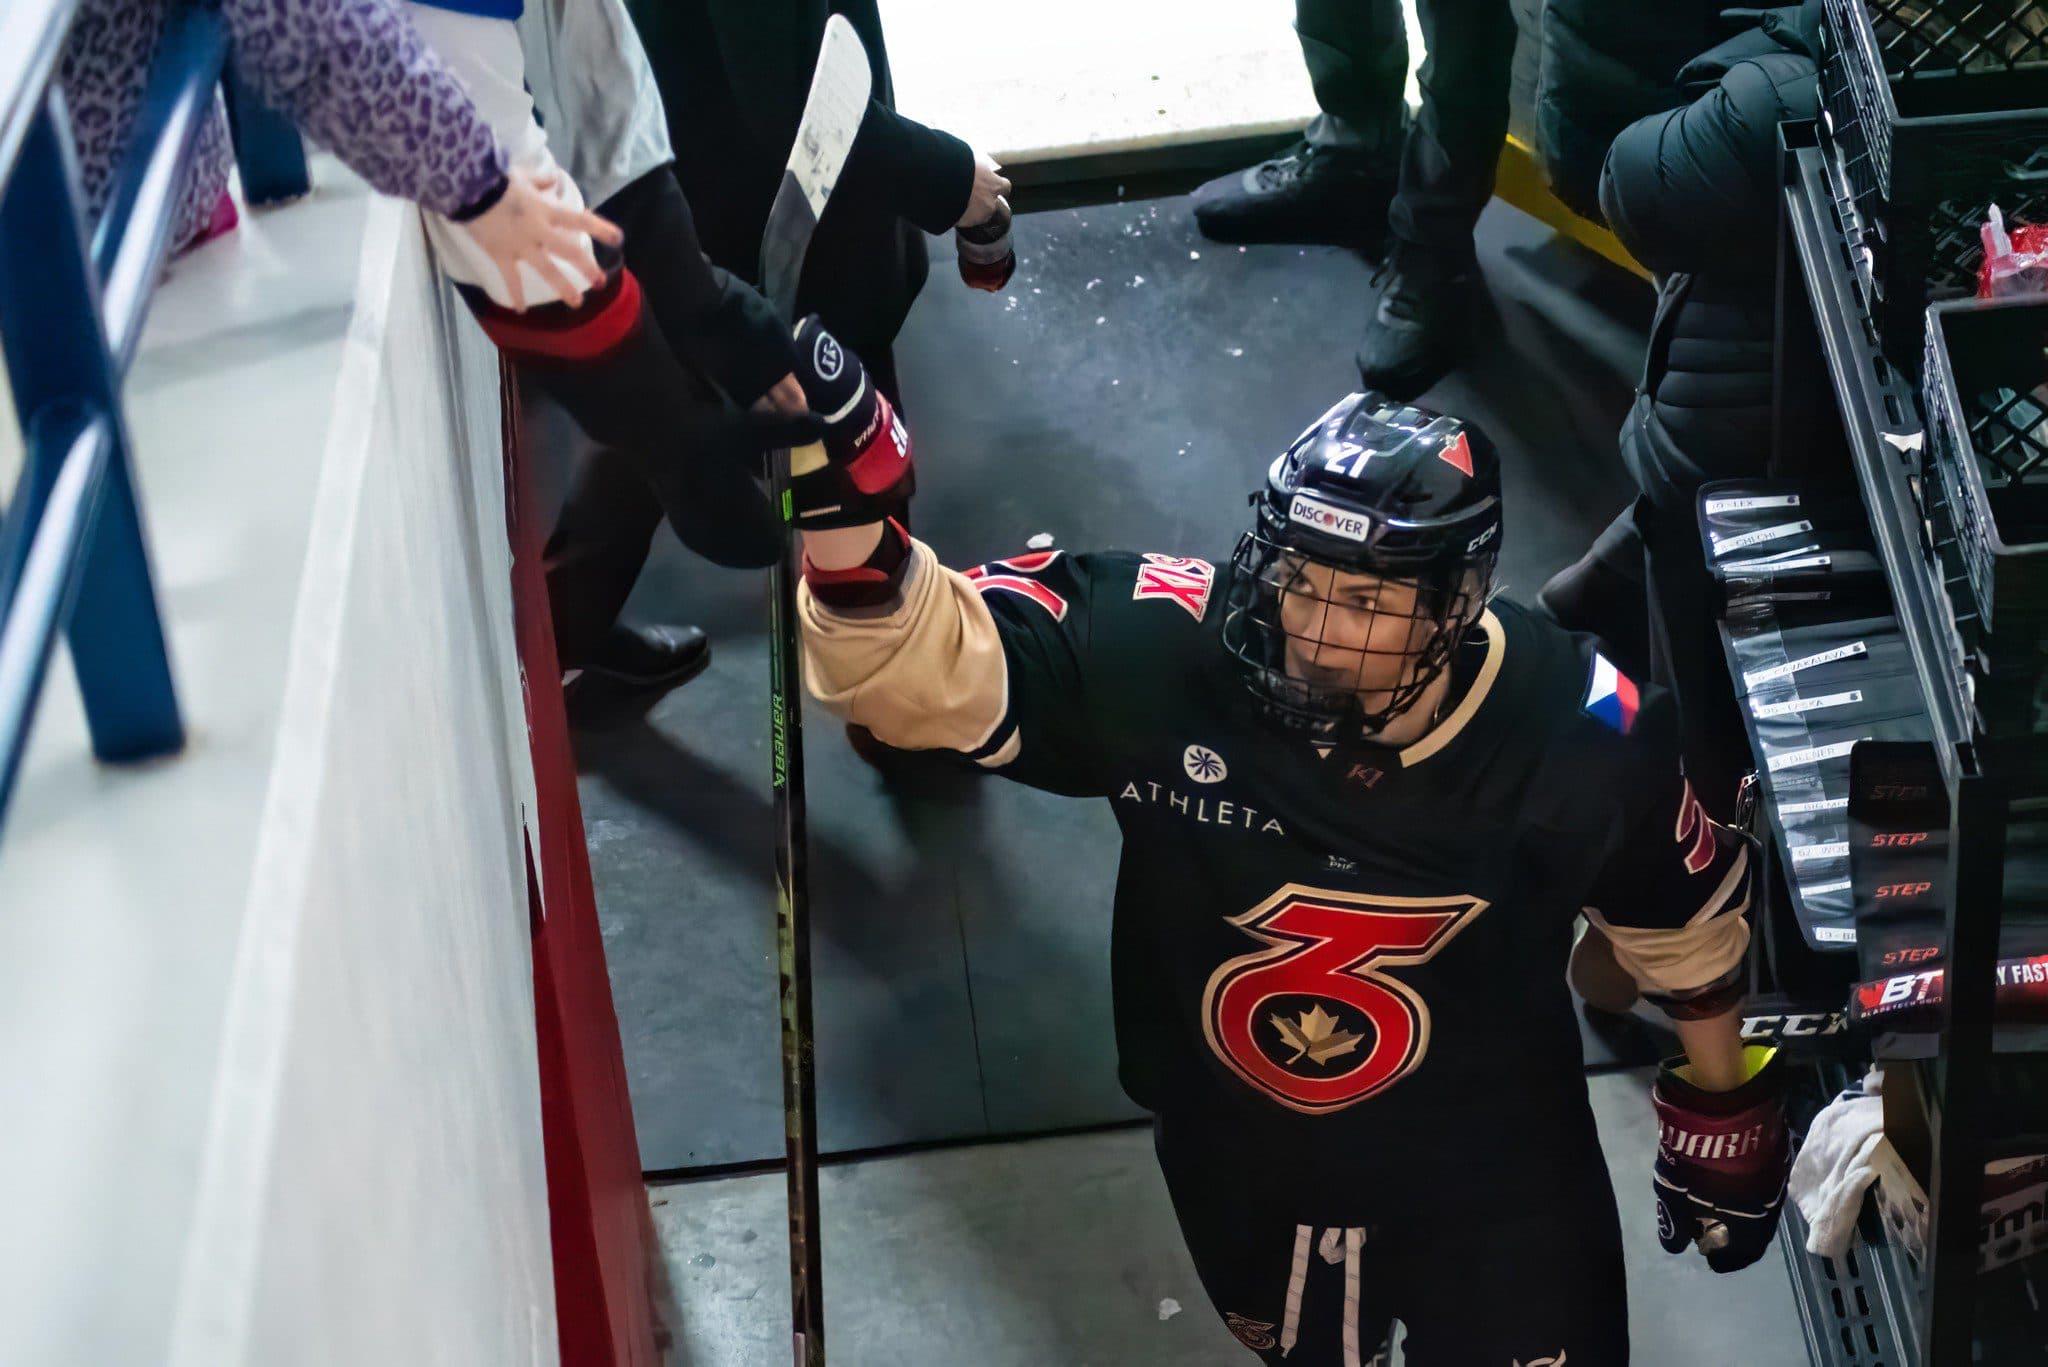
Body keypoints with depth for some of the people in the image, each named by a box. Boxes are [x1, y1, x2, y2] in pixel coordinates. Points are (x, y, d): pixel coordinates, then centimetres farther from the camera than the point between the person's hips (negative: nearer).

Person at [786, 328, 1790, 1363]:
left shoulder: (1572, 732, -25)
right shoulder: (1165, 653, -28)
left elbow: (1688, 921, -7)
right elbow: (922, 665, -34)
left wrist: (1725, 1107, 7)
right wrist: (838, 477, -53)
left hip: (1488, 1163, -1)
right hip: (1240, 1164, 2)